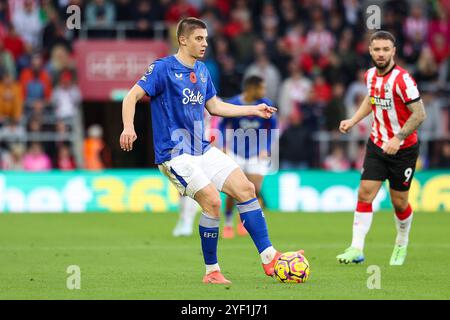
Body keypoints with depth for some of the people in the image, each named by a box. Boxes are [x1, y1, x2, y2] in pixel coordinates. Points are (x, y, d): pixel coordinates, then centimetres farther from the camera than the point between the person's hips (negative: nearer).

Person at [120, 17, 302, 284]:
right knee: (212, 201, -20)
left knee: (246, 189, -3)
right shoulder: (163, 68, -10)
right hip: (175, 154, -8)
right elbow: (132, 97, -13)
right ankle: (212, 271, -6)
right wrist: (129, 127, -30)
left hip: (202, 150, 8)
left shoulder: (202, 71, 12)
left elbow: (214, 106, 24)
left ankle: (269, 258, 0)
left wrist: (253, 110, 21)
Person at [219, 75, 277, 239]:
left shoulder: (265, 105, -7)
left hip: (257, 154, 1)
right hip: (236, 152, -1)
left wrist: (266, 149, -4)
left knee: (254, 191, -10)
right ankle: (228, 224, 11)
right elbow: (222, 125, 2)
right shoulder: (233, 104, -11)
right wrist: (224, 146, -10)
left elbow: (272, 127, 5)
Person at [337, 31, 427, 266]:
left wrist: (398, 138, -25)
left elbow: (419, 114, -20)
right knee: (365, 193, -8)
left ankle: (402, 244, 31)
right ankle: (357, 249, -8)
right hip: (377, 145, 5)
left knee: (399, 202, 4)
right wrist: (353, 121, 11)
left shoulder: (402, 79, -20)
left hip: (403, 149, -5)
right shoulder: (370, 75, 1)